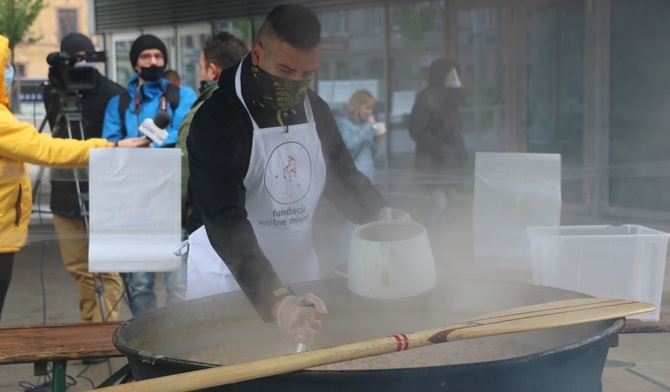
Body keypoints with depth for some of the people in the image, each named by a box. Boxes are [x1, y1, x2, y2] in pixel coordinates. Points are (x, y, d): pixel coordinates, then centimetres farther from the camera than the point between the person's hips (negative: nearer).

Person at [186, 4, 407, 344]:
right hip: (227, 279, -5)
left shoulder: (316, 111, 1)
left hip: (299, 278, 6)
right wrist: (275, 301, -41)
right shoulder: (216, 119, -19)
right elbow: (225, 222, -29)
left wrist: (379, 212, -6)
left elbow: (343, 176, 15)